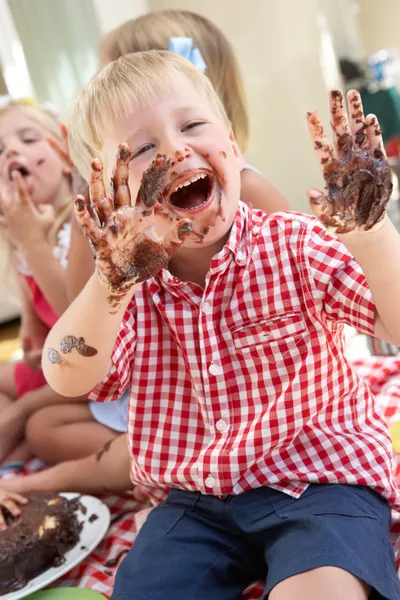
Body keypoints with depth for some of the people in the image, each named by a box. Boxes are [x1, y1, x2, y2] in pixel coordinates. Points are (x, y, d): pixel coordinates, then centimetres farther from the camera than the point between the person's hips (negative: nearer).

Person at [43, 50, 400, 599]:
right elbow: (69, 381, -18)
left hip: (317, 477, -3)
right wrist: (113, 280, -36)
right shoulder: (134, 278, -4)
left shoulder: (295, 246, -11)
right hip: (194, 498, 4)